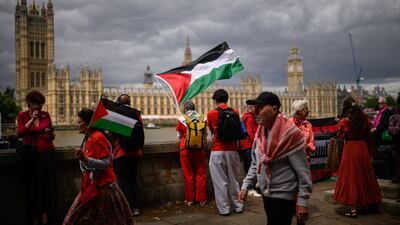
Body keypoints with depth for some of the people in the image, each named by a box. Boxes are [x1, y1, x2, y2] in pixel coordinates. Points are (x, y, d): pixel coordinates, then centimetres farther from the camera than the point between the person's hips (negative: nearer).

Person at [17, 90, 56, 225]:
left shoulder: (46, 115, 6)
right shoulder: (22, 116, 1)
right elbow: (19, 133, -15)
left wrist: (51, 133, -9)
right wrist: (32, 119, -20)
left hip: (47, 153, 2)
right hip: (30, 154, -1)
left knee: (47, 183, 1)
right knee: (33, 184, 5)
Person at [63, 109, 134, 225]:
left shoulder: (98, 138, -18)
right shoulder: (88, 139, 11)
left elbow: (105, 164, -23)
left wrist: (85, 160, -33)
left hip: (103, 188, -10)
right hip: (91, 187, 10)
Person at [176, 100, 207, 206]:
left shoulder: (181, 119, -4)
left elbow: (179, 136, 7)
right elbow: (205, 135, 11)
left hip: (185, 149, -1)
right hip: (199, 149, 1)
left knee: (188, 174, 8)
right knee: (200, 174, 9)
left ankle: (189, 199, 15)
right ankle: (202, 199, 15)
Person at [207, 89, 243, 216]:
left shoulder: (211, 114, -6)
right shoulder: (235, 112, 1)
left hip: (217, 152, -3)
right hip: (232, 151, 3)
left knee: (220, 181, 4)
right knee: (233, 180, 15)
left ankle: (224, 209, 8)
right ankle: (237, 206, 23)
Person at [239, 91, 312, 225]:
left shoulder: (289, 134, -19)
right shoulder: (260, 133, 3)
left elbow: (303, 172, -17)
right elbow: (255, 164, 13)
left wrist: (303, 201, -17)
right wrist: (246, 186, 5)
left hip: (283, 196, -7)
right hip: (266, 194, 7)